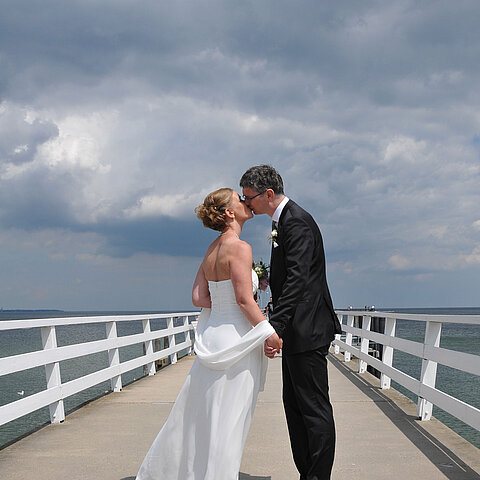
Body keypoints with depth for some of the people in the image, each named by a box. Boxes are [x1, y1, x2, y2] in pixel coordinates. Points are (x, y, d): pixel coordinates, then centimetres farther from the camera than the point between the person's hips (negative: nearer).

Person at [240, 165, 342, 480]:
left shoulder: (297, 222, -17)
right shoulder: (284, 220, 15)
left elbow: (297, 280, -26)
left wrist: (275, 328, -30)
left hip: (307, 331, -11)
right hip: (297, 333, 11)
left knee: (314, 408, -4)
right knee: (295, 405, 14)